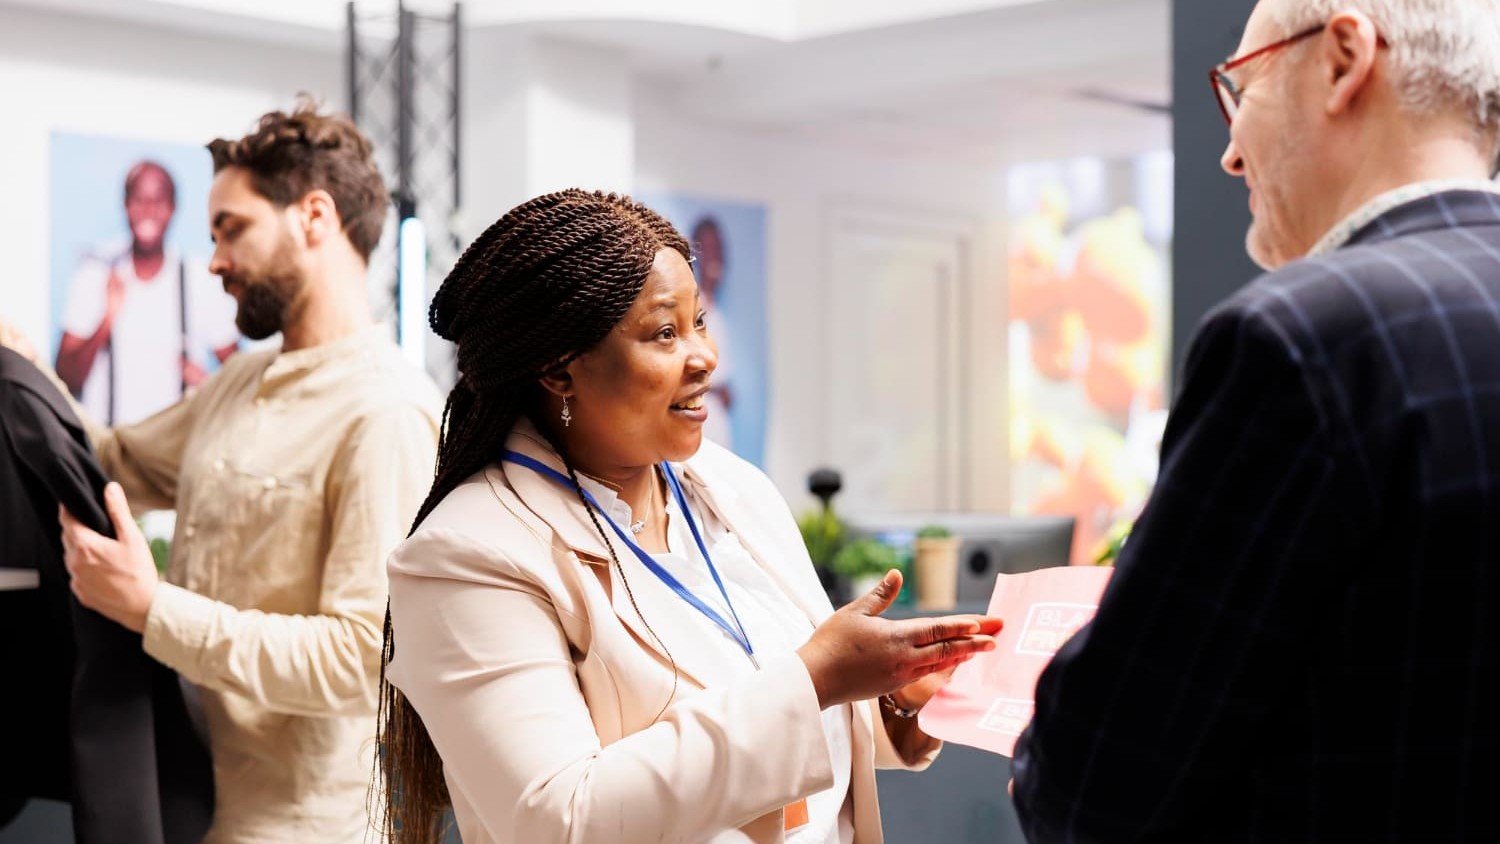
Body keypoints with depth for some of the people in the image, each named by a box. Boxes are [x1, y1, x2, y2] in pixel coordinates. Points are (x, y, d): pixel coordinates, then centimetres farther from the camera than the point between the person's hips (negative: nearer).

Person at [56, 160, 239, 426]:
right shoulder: (96, 272, 3)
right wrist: (107, 321, -15)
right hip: (104, 432, 0)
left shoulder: (199, 278, 2)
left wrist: (208, 384, -15)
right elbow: (66, 381, 0)